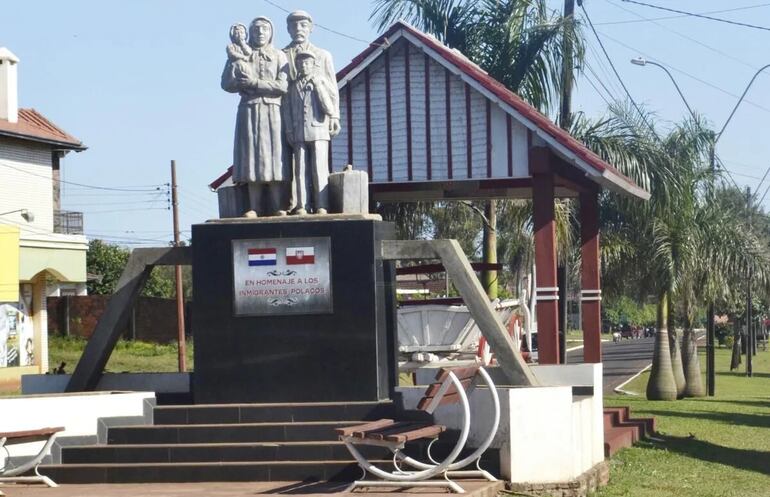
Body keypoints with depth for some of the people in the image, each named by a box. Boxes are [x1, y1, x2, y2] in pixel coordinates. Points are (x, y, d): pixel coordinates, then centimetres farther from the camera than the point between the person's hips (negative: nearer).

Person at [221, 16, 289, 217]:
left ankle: (278, 208, -10)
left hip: (273, 111, -1)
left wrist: (253, 83, -10)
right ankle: (254, 208, -8)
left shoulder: (279, 57, 8)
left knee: (275, 156, -8)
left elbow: (283, 86, -5)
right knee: (251, 157, -6)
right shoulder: (240, 56, 12)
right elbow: (226, 83, 3)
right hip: (248, 111, 1)